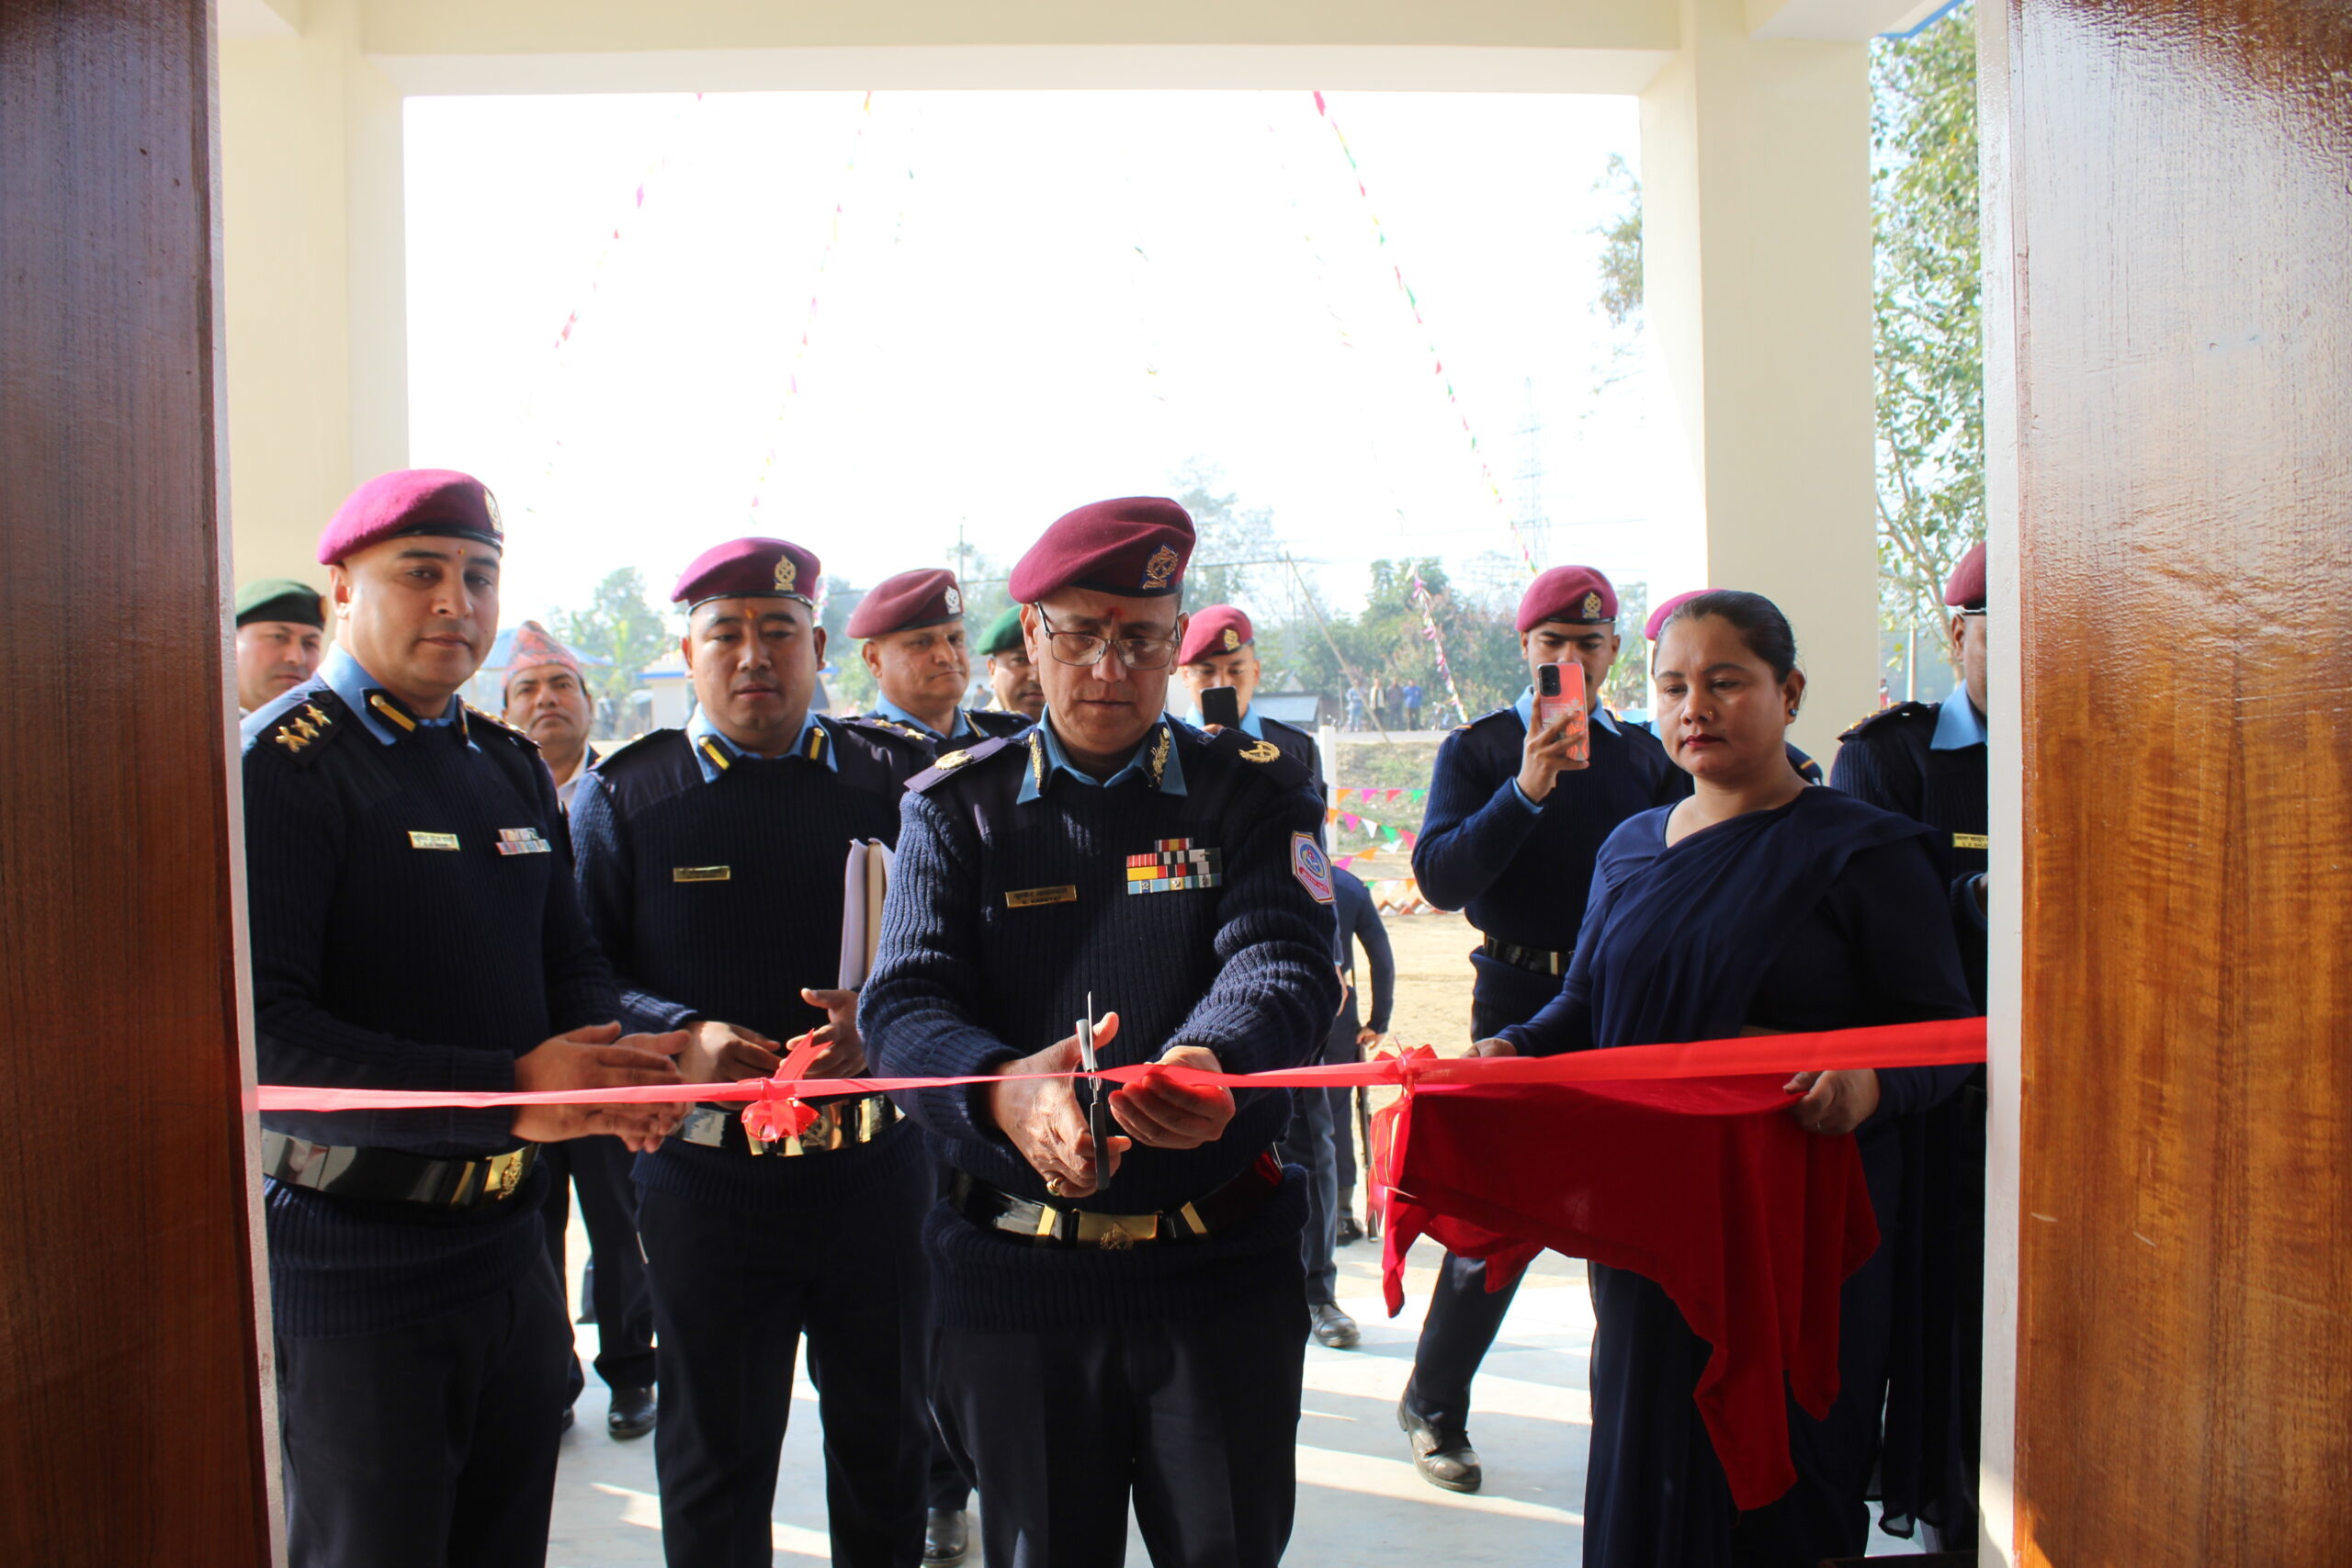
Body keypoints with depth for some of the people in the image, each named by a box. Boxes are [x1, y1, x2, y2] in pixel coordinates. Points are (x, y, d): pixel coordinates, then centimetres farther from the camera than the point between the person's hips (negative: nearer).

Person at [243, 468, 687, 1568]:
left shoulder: (510, 767, 11)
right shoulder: (278, 767, -12)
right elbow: (257, 1037, -21)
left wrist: (609, 1059, -9)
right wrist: (509, 1093, -26)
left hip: (510, 1248, 7)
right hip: (349, 1268, -7)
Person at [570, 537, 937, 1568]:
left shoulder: (897, 777, 2)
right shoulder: (624, 795, 1)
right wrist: (678, 1039, -20)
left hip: (875, 1165, 1)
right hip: (707, 1173, -1)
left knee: (885, 1442, 18)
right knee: (715, 1459, 14)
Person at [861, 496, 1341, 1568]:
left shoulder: (1253, 792, 1)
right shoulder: (956, 807, 2)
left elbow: (1282, 958, -15)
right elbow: (904, 1001, -10)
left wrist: (1213, 1061, -39)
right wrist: (1001, 1088, -33)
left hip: (1220, 1268, 0)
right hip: (1017, 1273, 1)